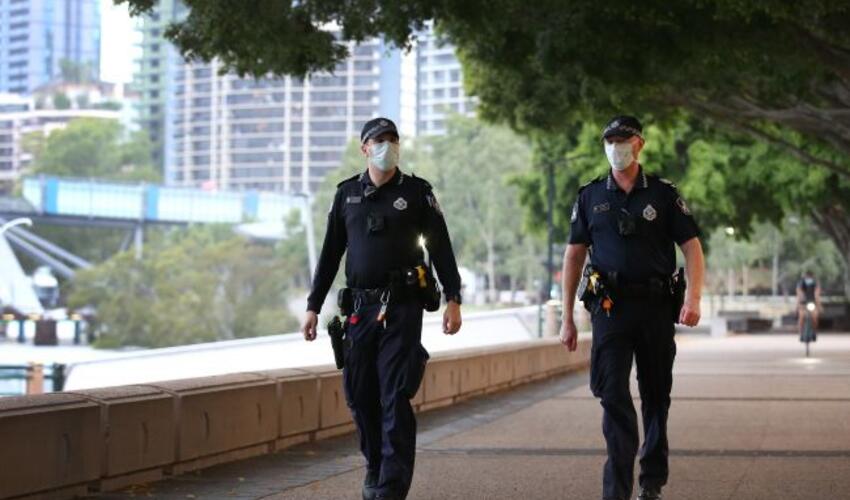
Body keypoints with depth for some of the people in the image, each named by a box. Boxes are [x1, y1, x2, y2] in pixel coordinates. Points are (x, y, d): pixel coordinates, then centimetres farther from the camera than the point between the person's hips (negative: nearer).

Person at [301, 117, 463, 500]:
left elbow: (441, 248, 2)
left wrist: (453, 300, -7)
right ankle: (375, 467, 25)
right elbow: (330, 254, 14)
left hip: (402, 309, -3)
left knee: (395, 396, -8)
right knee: (360, 394, 6)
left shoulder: (417, 192, 3)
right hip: (360, 309, 3)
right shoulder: (347, 194, 11)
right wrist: (313, 306, 11)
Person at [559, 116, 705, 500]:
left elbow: (692, 248, 0)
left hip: (656, 308, 0)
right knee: (613, 396, -10)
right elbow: (573, 257, 9)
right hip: (610, 309, 0)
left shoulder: (663, 194, 3)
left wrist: (693, 299, -16)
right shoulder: (590, 197, 7)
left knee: (656, 397, 9)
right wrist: (567, 318, 5)